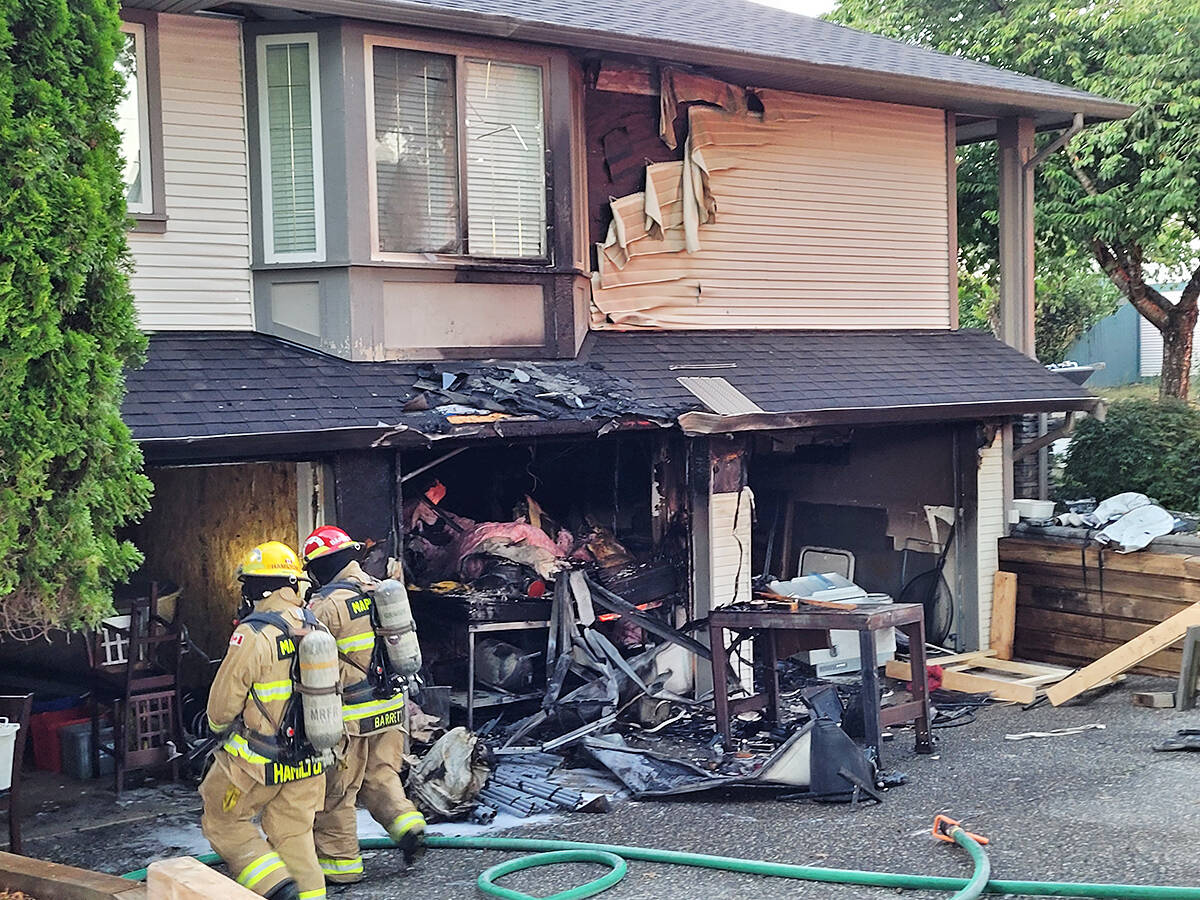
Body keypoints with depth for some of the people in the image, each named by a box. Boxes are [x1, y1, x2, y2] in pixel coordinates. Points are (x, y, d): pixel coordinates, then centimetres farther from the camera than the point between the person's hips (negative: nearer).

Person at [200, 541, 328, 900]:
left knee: (223, 821, 11)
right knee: (293, 832, 16)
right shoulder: (313, 628, 0)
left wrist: (220, 729, 7)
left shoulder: (253, 635, -21)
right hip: (308, 759, 6)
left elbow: (223, 701, -14)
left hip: (259, 762, -6)